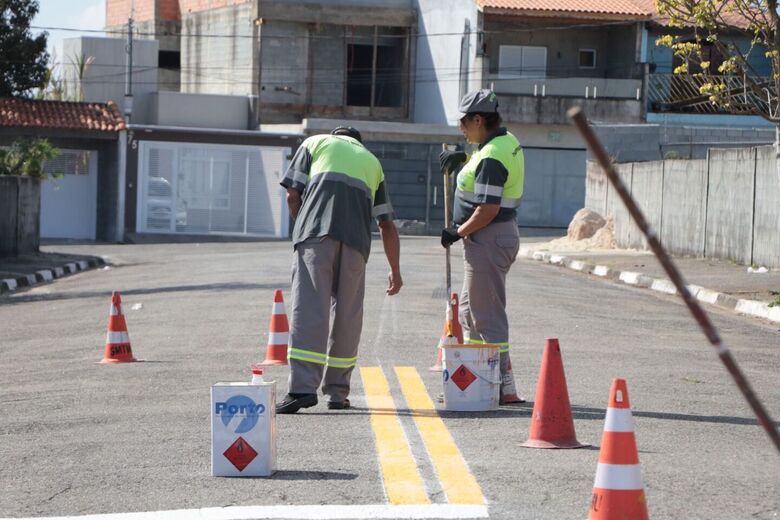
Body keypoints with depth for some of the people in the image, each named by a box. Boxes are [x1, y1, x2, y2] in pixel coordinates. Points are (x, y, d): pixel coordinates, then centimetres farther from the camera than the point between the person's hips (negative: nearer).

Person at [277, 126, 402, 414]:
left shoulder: (315, 143, 24)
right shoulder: (371, 161, 31)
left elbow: (293, 195, 12)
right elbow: (387, 225, 28)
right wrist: (395, 271, 34)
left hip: (315, 232, -2)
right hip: (356, 238, 2)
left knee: (309, 307, -7)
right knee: (347, 314, 10)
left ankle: (303, 387, -17)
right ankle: (337, 392, 14)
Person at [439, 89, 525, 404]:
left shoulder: (491, 157, -21)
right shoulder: (508, 141, 10)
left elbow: (488, 209, -26)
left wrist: (458, 233, -13)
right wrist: (463, 159, 15)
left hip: (488, 237, -11)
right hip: (504, 234, 11)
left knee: (487, 314, -6)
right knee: (469, 309, 20)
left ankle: (504, 387, -5)